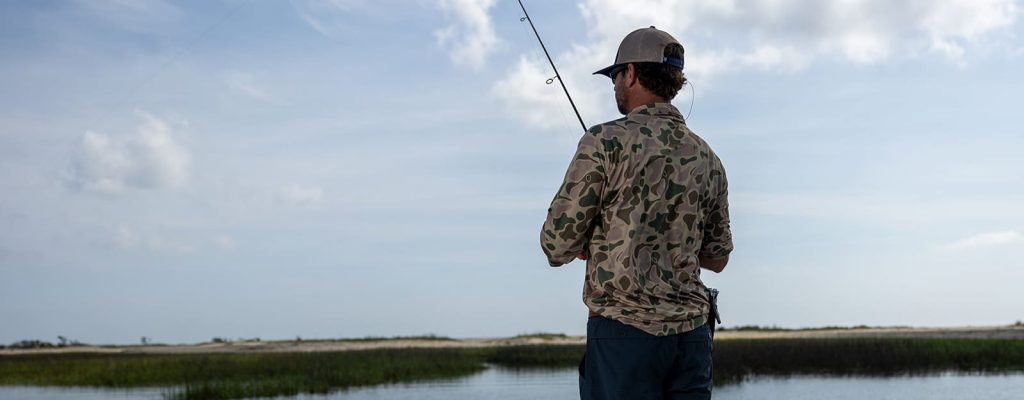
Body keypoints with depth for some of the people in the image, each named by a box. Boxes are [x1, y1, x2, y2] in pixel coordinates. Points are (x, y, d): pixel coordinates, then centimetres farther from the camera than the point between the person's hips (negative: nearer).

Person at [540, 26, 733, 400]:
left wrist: (593, 243, 14)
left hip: (624, 329, -5)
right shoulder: (707, 157, 10)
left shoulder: (606, 140, -7)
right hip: (692, 331, 5)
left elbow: (557, 244, -6)